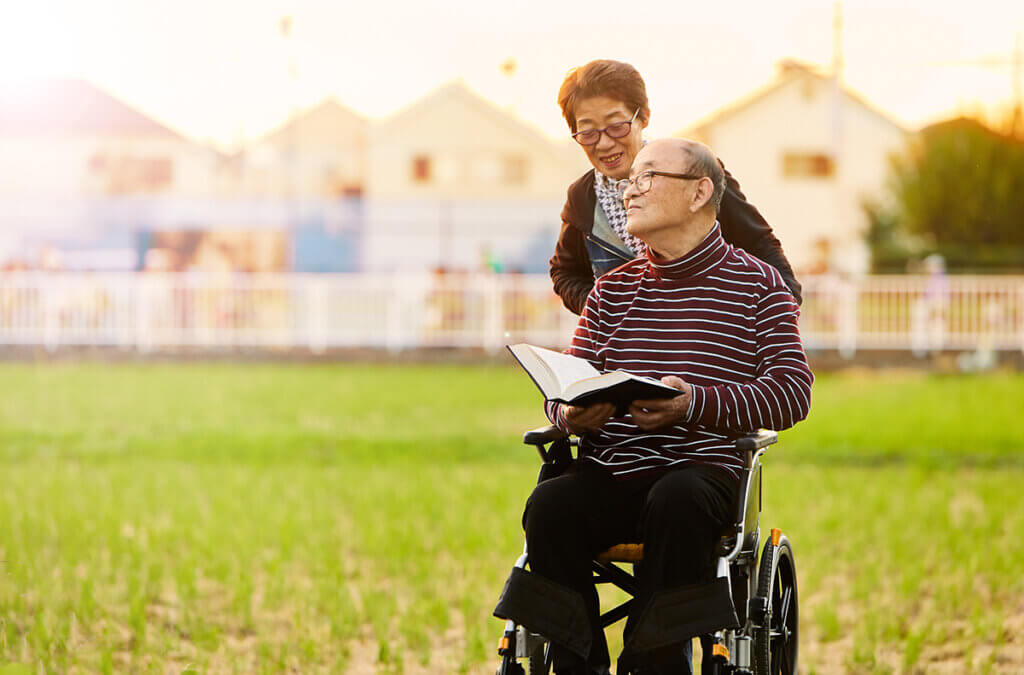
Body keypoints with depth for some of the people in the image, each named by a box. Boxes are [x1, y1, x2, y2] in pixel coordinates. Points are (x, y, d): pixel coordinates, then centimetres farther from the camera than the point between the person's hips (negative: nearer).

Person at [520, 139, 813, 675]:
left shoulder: (756, 284, 7)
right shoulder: (612, 290, 19)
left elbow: (792, 390, -4)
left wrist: (694, 404, -20)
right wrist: (572, 415, -11)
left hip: (701, 465, -3)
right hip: (607, 474, 3)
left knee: (677, 501, -38)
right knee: (548, 507, -28)